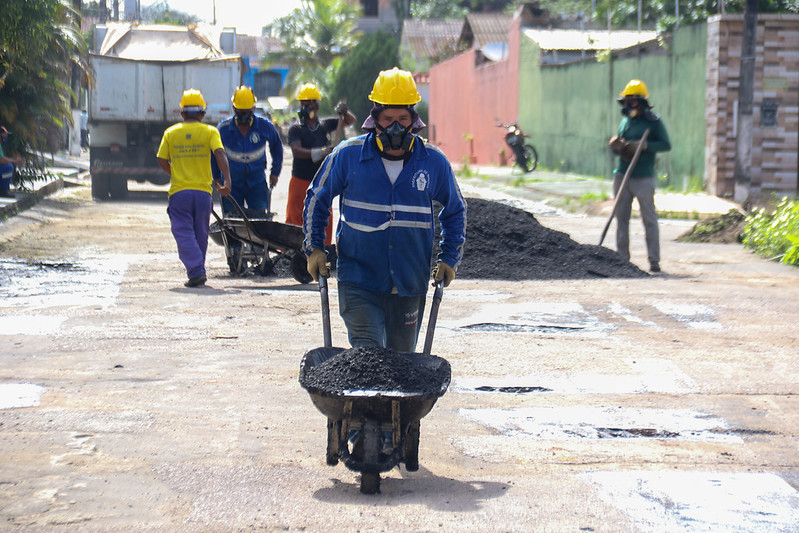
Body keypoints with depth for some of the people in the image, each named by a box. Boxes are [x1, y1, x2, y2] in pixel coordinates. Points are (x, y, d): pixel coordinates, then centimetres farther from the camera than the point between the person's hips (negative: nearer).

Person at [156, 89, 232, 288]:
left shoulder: (171, 133, 6)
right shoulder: (210, 131, 3)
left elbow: (162, 161, 7)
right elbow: (220, 154, -11)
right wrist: (227, 181, -16)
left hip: (179, 191, -1)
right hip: (203, 191, 1)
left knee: (184, 233, -1)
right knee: (200, 234, 14)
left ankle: (196, 271, -16)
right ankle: (198, 273, 20)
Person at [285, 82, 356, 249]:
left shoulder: (325, 125, 8)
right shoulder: (296, 129, -3)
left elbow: (350, 121, 13)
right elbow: (296, 150, -19)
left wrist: (344, 112, -10)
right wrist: (319, 152, -35)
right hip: (300, 181, -3)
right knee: (293, 218, -3)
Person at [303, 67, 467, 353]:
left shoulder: (434, 162, 0)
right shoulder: (348, 155, -4)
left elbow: (455, 211, 16)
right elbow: (316, 199, 11)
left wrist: (450, 259, 8)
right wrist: (314, 249, 5)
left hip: (410, 285, 2)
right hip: (359, 280, -2)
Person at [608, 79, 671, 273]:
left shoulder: (653, 122, -2)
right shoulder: (625, 121, 16)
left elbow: (666, 145, -7)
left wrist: (644, 145, -19)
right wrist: (615, 145, 0)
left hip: (643, 178, -6)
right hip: (622, 175, 6)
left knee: (649, 219, -2)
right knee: (621, 218, 5)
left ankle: (654, 260, 3)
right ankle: (622, 257, 12)